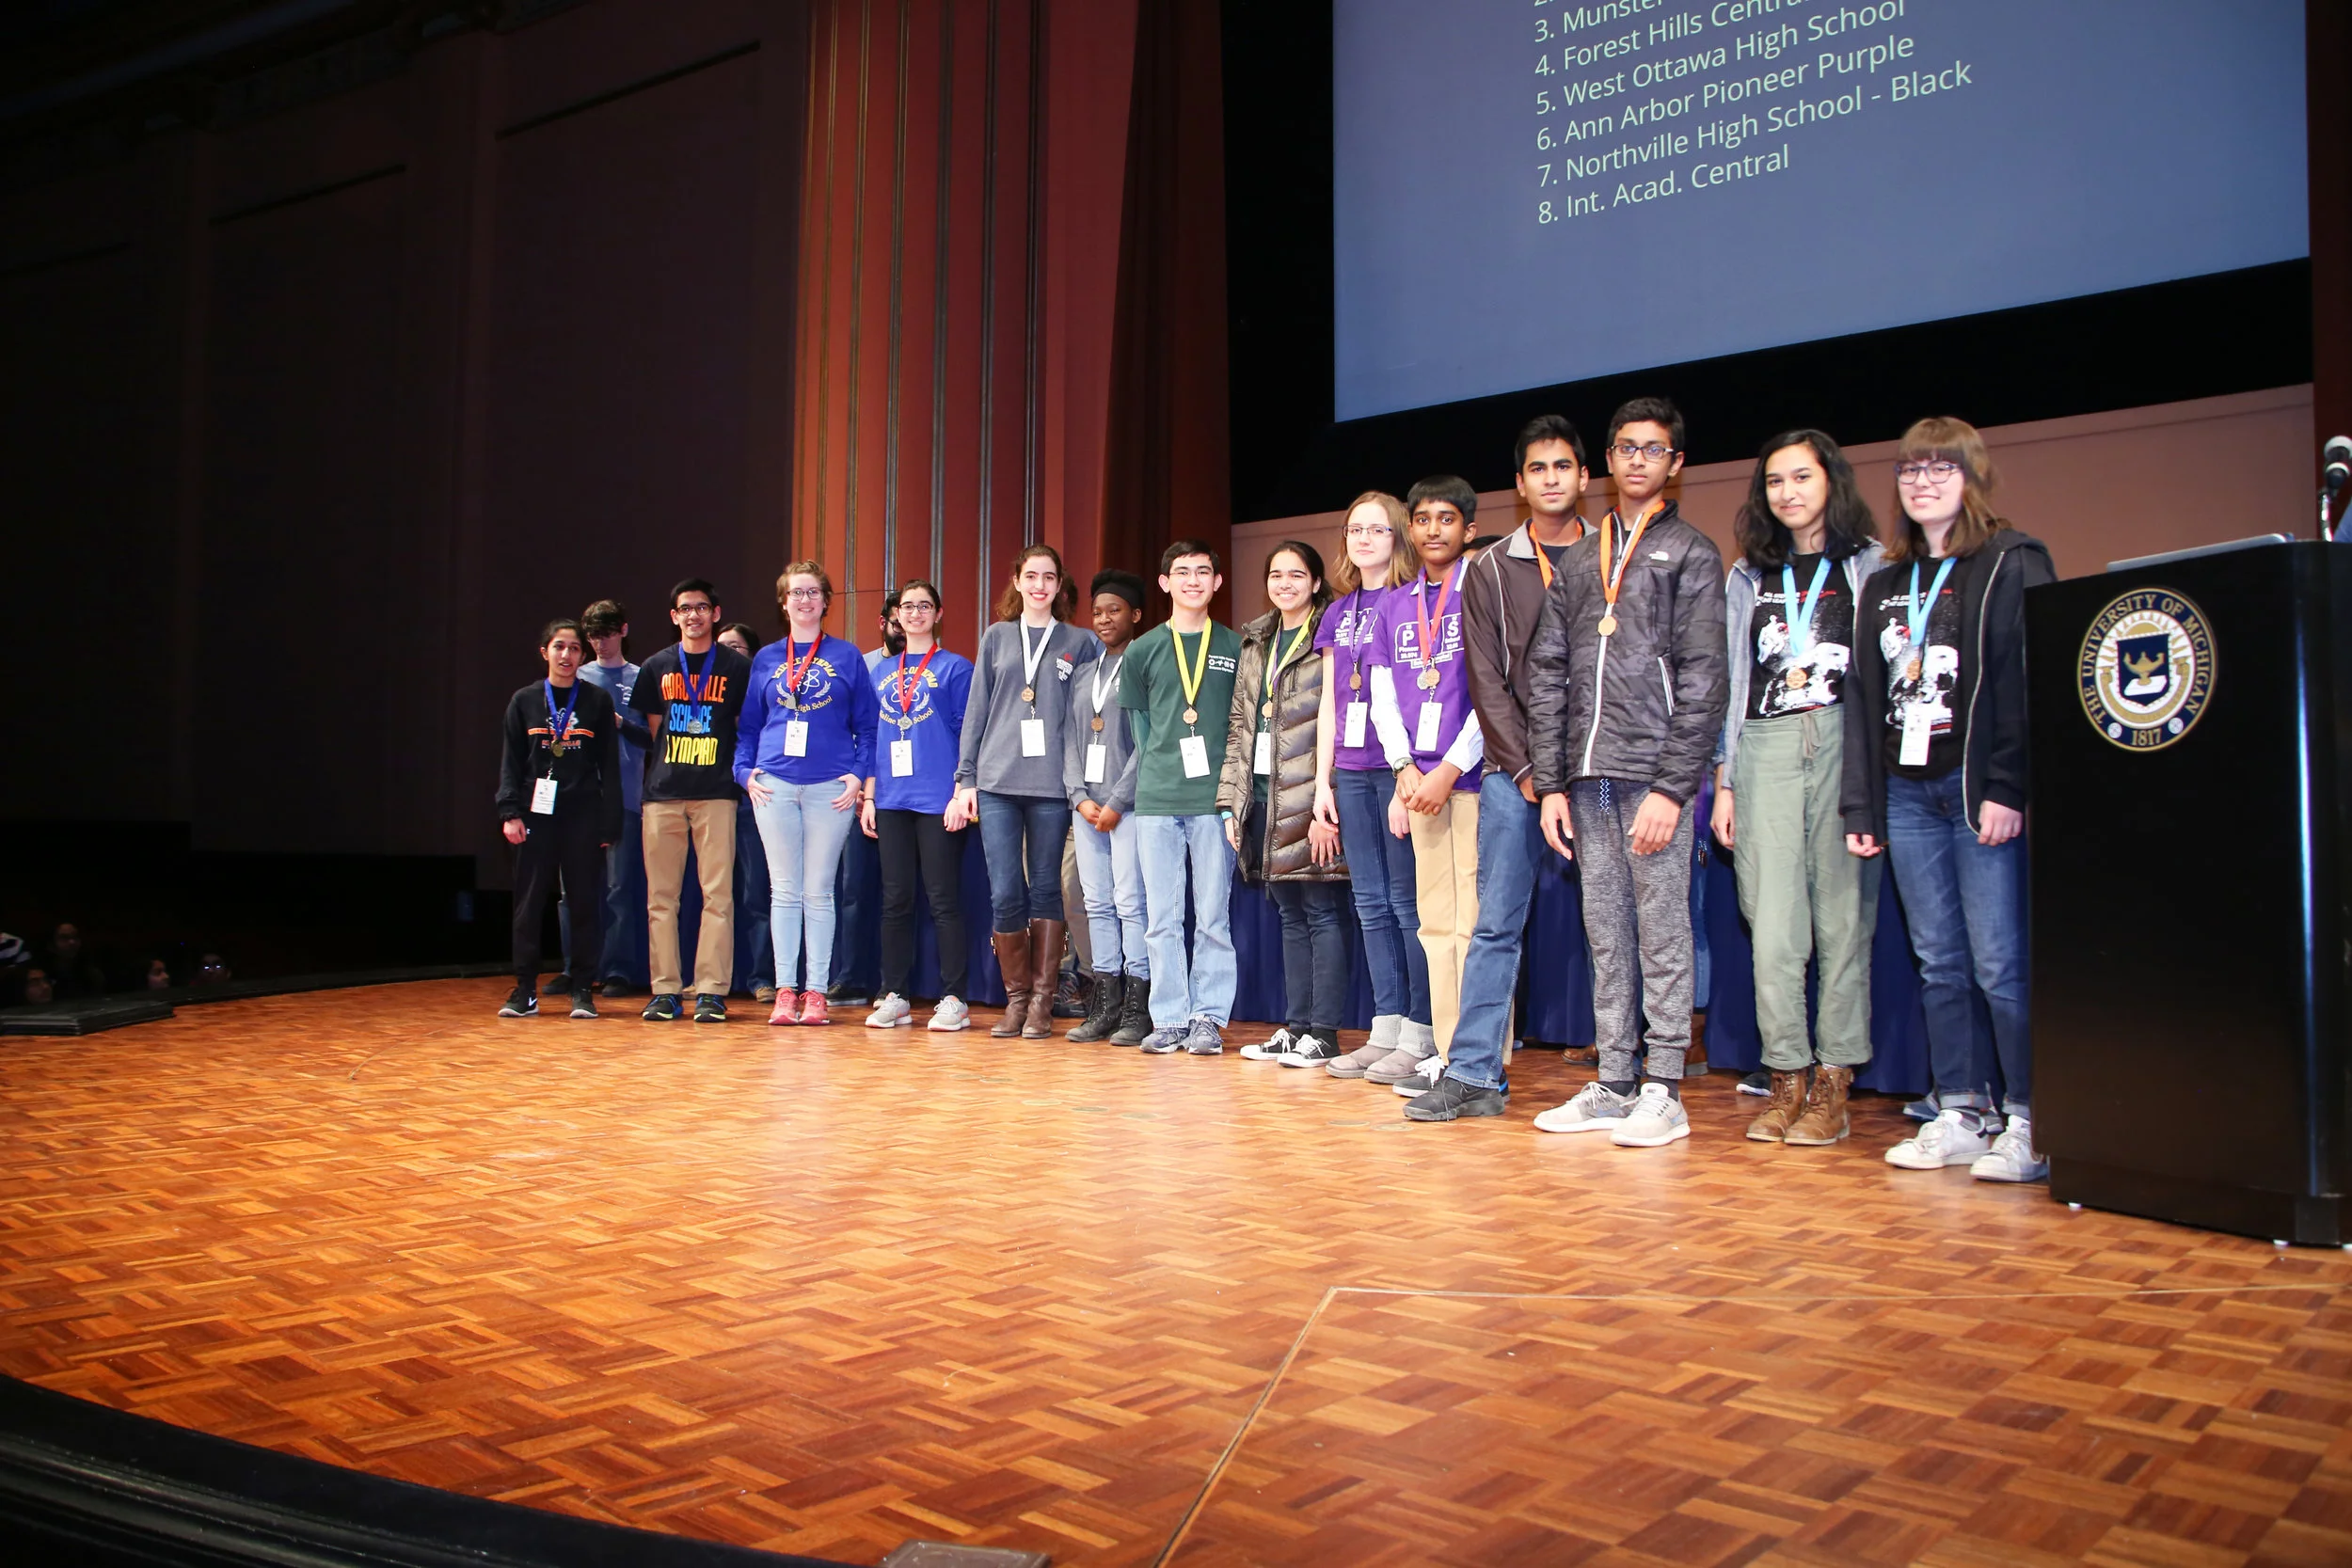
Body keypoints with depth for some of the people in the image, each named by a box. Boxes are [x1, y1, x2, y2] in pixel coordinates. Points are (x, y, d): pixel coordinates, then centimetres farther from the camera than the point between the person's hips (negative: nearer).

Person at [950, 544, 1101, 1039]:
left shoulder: (1080, 644, 9)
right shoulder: (997, 637, 12)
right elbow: (976, 711, 12)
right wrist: (965, 779, 6)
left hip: (1051, 784, -1)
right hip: (997, 783, 1)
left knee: (1045, 891, 2)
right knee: (1005, 894, -2)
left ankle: (1041, 1002, 9)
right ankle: (1016, 997, 11)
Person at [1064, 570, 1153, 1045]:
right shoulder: (1082, 675, 19)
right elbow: (1070, 740, 15)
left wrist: (1116, 801, -12)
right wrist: (1080, 796, 1)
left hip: (1128, 804, -6)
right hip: (1087, 805, 7)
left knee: (1131, 902, -8)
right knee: (1097, 903, 6)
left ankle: (1137, 1009, -4)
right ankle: (1105, 1006, 10)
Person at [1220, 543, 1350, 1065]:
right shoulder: (1257, 643, 17)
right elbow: (1240, 725, 17)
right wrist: (1231, 801, 11)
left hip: (1310, 799, -7)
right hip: (1263, 797, 7)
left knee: (1322, 913, -2)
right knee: (1291, 916, 12)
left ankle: (1323, 1033, 3)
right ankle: (1295, 1027, 18)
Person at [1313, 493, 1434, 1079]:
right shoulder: (1339, 611, 17)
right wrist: (1322, 779, 11)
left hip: (1399, 768, -6)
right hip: (1351, 772, 6)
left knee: (1407, 902, -4)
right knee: (1371, 903, 7)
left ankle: (1419, 1035, 2)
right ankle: (1386, 1031, 13)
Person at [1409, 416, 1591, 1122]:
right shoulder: (1491, 568, 9)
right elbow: (1487, 680, 3)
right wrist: (1524, 767, -7)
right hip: (1514, 773, 0)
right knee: (1495, 924, -1)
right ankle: (1475, 1073, 2)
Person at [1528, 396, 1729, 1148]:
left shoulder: (1690, 551, 3)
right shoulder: (1578, 559, 17)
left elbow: (1701, 678, -5)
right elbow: (1546, 673, 12)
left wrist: (1671, 787, -13)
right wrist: (1550, 782, 4)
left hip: (1654, 773, -5)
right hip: (1588, 774, 5)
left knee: (1662, 930, -2)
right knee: (1605, 932, 8)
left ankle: (1663, 1091, 5)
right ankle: (1613, 1085, 15)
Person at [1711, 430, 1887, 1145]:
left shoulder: (1869, 565, 9)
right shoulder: (1747, 577, 17)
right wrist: (1724, 781, 9)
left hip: (1844, 744, -2)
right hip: (1765, 751, 2)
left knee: (1843, 913, -2)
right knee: (1772, 918, -4)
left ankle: (1833, 1082, 4)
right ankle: (1787, 1076, 3)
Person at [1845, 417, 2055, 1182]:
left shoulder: (2013, 564, 1)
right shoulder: (1883, 586, 18)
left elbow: (2029, 679, -8)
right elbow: (1862, 698, 17)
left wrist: (2008, 789, -16)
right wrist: (1861, 806, 11)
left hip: (1981, 791, -6)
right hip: (1906, 795, 6)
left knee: (2000, 965, -6)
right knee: (1939, 965, 8)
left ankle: (2031, 1123, 3)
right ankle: (1962, 1116, 14)